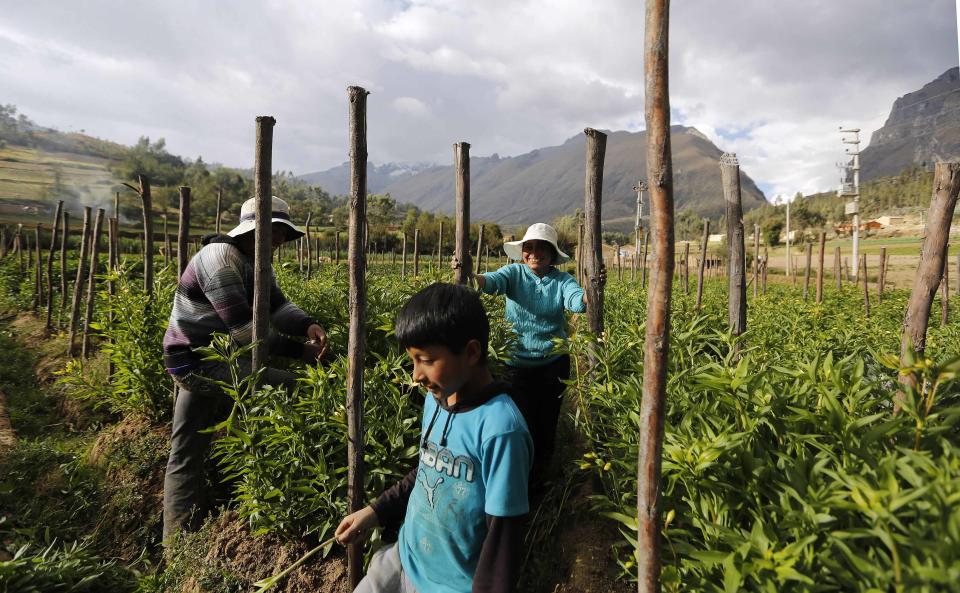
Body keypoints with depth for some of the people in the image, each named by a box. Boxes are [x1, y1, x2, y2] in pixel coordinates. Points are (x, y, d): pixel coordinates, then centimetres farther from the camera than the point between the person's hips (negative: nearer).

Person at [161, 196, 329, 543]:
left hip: (196, 363, 10)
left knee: (185, 457, 15)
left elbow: (277, 306, 0)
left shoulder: (255, 263, 11)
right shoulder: (220, 257, -19)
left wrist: (308, 325, -21)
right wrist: (297, 351, -22)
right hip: (197, 361, -10)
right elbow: (243, 328, -26)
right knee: (292, 389, -17)